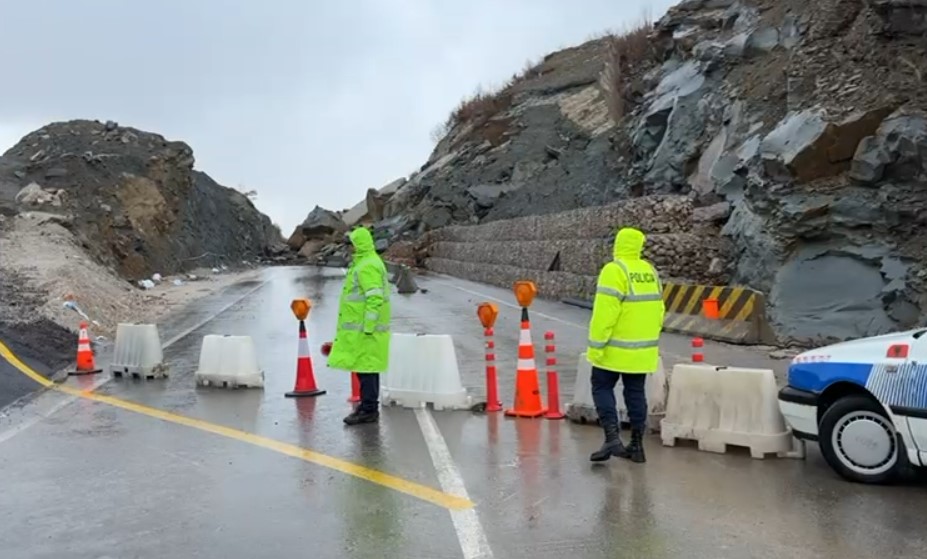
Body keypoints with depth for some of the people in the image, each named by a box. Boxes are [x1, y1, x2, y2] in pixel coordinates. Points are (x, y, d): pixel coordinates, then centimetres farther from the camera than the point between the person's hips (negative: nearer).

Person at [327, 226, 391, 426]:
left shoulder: (367, 267, -16)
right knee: (366, 368, 15)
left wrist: (368, 327, -22)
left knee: (366, 368, -6)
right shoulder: (366, 263, 18)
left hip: (364, 329, -11)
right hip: (362, 327, 11)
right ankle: (368, 405, 23)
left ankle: (369, 410, -1)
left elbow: (375, 298, -23)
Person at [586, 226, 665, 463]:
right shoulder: (650, 271, 8)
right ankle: (637, 445, 16)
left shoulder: (614, 271, -15)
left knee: (602, 388, 5)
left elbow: (604, 312, -20)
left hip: (616, 348, -6)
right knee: (635, 392, 12)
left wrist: (596, 345, -16)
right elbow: (658, 310, 11)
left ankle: (612, 437, -7)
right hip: (643, 349, 6)